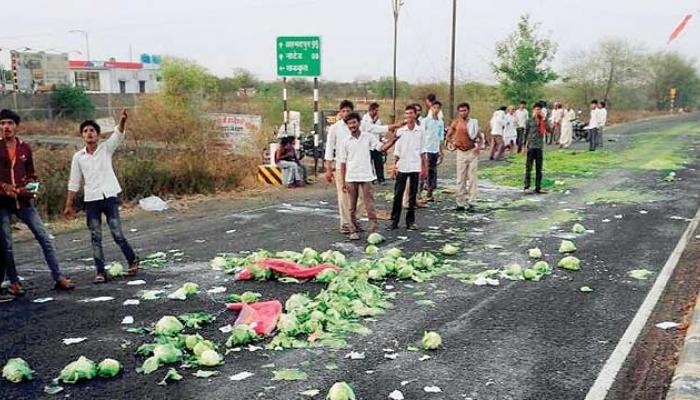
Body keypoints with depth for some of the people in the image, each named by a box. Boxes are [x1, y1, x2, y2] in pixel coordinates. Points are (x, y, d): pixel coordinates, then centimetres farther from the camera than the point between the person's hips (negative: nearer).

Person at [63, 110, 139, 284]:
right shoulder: (78, 156, 6)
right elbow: (73, 183, 10)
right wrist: (69, 205, 8)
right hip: (91, 200, 2)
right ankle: (100, 272, 7)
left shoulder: (106, 148, 2)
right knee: (95, 238, 2)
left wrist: (122, 121, -37)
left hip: (110, 197, -2)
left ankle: (132, 260, 19)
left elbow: (118, 134, -17)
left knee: (117, 234, -2)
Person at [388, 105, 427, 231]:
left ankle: (410, 221, 13)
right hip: (402, 167, 0)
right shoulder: (400, 131, 2)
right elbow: (397, 150, 5)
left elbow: (422, 151, 8)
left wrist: (425, 167, 5)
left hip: (415, 167, 0)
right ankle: (394, 221, 6)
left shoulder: (420, 132, 3)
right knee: (398, 195, 0)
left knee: (412, 196, 5)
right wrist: (394, 164, -4)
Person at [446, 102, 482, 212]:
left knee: (473, 179, -1)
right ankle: (461, 203, 12)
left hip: (473, 152, 0)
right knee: (460, 179, 3)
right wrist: (453, 143, -5)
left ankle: (470, 203, 4)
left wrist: (479, 145, -6)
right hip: (461, 152, 0)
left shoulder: (473, 123, 6)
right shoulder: (456, 123, 4)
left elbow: (480, 138, 12)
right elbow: (448, 136, 12)